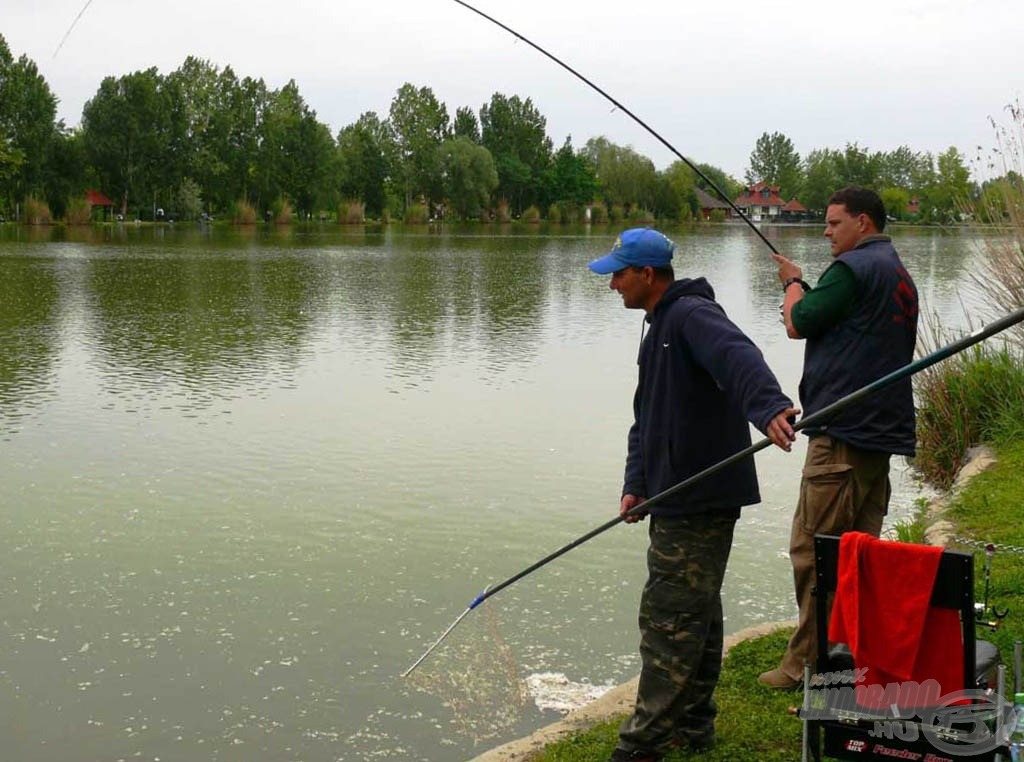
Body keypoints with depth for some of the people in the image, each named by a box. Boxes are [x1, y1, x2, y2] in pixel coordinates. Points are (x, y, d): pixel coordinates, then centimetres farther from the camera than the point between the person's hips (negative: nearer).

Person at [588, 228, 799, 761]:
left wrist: (769, 407, -53)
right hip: (681, 498, 11)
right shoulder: (658, 328, 20)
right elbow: (647, 419, 21)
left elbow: (738, 358, -34)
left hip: (700, 499, -11)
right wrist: (636, 485, 9)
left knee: (668, 617, -6)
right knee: (696, 612, 18)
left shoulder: (692, 314, -13)